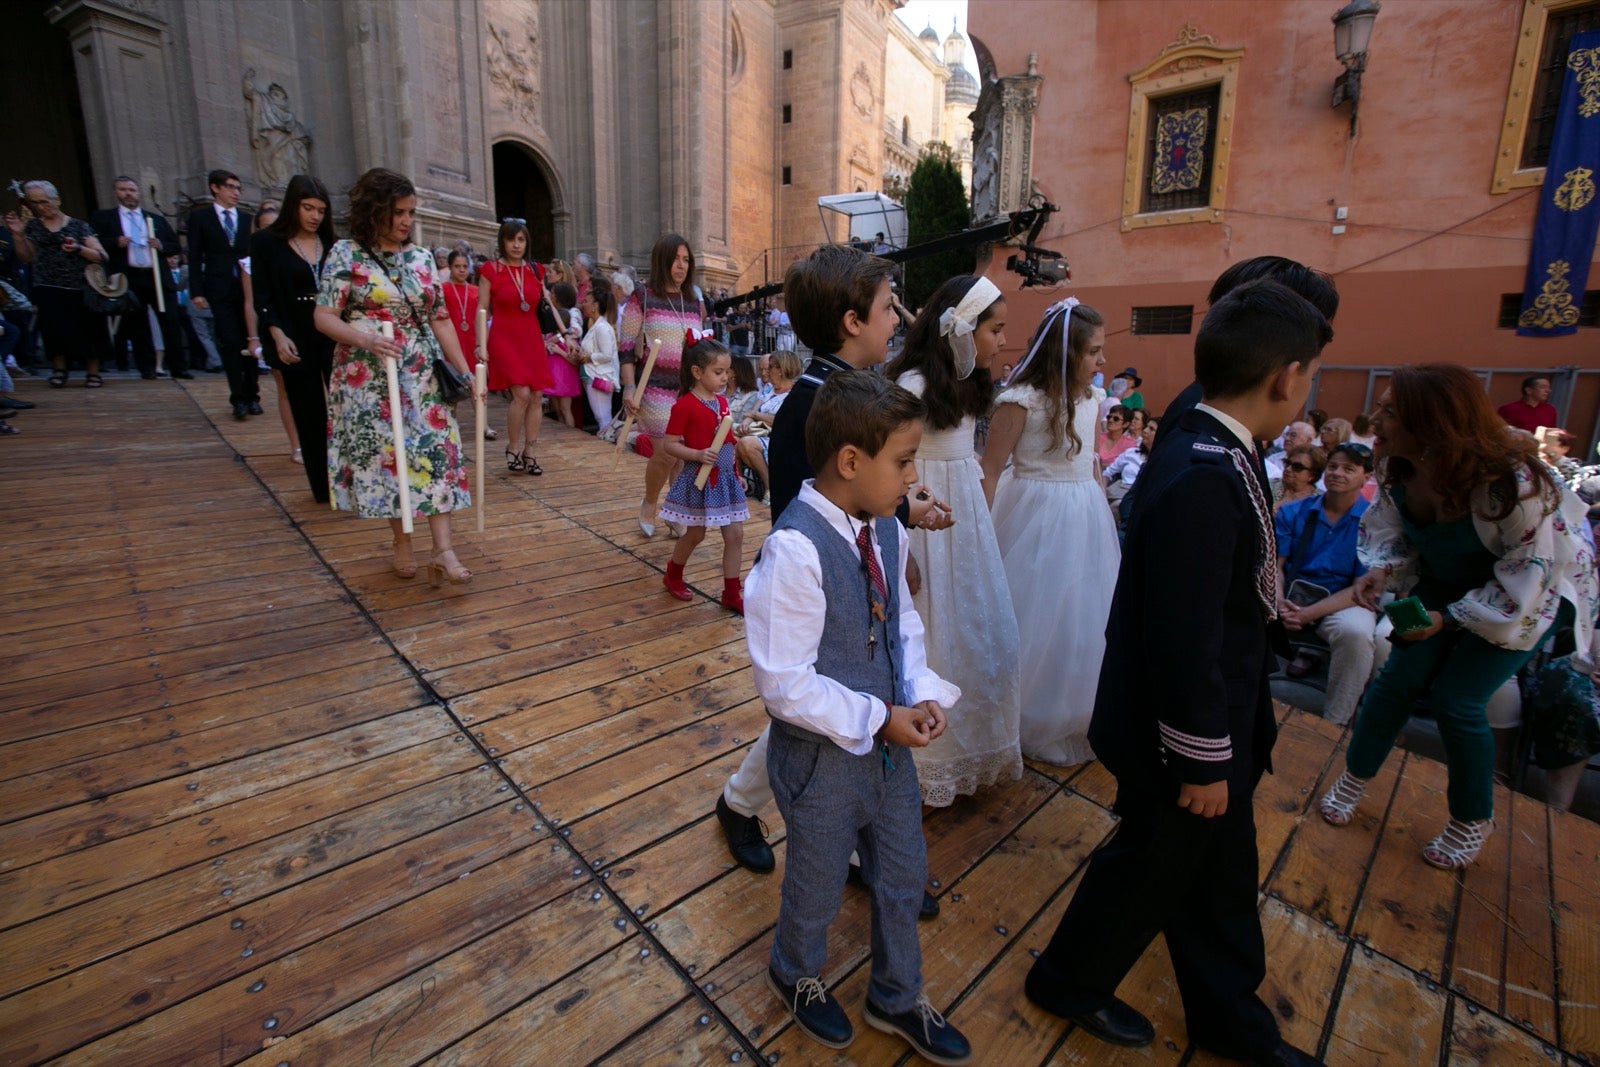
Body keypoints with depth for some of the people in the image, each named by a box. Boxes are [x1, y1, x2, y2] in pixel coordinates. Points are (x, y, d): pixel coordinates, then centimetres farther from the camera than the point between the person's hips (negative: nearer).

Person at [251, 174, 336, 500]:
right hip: (295, 340, -2)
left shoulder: (331, 244, 9)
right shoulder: (266, 242, 1)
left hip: (334, 336, 2)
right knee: (309, 416, 4)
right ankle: (323, 486, 14)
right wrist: (278, 336, -15)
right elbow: (262, 297, -2)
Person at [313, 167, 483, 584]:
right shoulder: (346, 254, -1)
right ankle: (402, 544, 15)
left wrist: (465, 370, 2)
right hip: (369, 379, -3)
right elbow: (324, 317, -5)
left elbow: (440, 319, 9)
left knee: (436, 452, -7)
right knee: (385, 455, 1)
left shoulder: (421, 258, 9)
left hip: (422, 376, 3)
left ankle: (443, 550, -8)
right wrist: (365, 338, -25)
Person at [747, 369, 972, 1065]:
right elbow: (784, 684, -27)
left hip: (890, 740, 7)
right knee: (818, 888, 22)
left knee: (904, 877, 26)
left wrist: (923, 694, -9)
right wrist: (878, 719, -20)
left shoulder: (886, 531, -6)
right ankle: (796, 976, 58)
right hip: (825, 755, -6)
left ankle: (897, 998, 56)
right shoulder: (795, 549, -30)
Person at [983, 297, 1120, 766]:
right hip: (1037, 517, -7)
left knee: (1084, 618, 16)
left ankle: (1074, 719, 37)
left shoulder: (1090, 401, 6)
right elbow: (989, 472, -15)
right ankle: (1028, 724, 28)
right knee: (1034, 624, 5)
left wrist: (1102, 521, 18)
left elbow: (1090, 466, 16)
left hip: (1085, 519, 7)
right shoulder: (1020, 400, -15)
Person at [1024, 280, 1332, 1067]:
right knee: (1151, 869, 15)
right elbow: (1185, 641, -29)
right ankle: (1067, 981, 41)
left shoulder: (1209, 454, 2)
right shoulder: (1202, 479, -31)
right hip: (1183, 735, -9)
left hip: (1215, 724, 9)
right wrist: (1203, 759, -18)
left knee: (1219, 876, 25)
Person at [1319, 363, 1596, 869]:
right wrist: (1380, 568, -22)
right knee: (1400, 676, 0)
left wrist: (1449, 618, -29)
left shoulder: (1509, 480, -35)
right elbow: (1390, 527, -3)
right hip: (1450, 577, 5)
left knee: (1456, 699, -7)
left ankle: (1473, 822, 19)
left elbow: (1527, 575, -26)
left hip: (1534, 586, -5)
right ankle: (1353, 780, 20)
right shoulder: (1397, 467, -19)